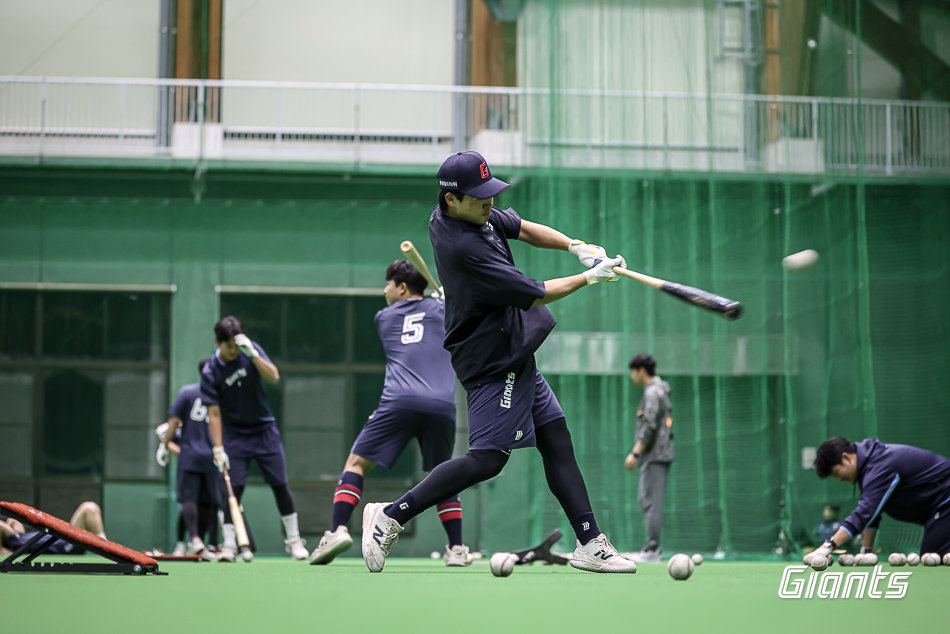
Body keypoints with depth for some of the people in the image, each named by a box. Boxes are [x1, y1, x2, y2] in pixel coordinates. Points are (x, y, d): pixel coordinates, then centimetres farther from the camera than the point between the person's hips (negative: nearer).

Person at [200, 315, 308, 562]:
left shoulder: (251, 351, -7)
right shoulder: (210, 373, -13)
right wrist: (218, 448, -19)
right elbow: (214, 413, -13)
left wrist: (252, 354, -31)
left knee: (280, 484, 2)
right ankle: (229, 545, -6)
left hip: (264, 429, 2)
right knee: (234, 487, -11)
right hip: (235, 435, -2)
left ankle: (293, 539, 13)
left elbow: (273, 377, -19)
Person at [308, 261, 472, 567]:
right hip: (442, 404, 2)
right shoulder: (441, 309, 19)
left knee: (356, 462, 5)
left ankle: (338, 530, -15)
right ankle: (456, 549, 14)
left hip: (400, 401, -2)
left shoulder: (384, 317, 21)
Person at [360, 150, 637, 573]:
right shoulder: (463, 247, -26)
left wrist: (575, 246, -2)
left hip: (515, 356, 10)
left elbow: (525, 229, 15)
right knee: (488, 458, -13)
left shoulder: (470, 213, 2)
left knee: (556, 442, 8)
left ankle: (590, 544, 10)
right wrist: (589, 277, -10)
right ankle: (392, 515, -5)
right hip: (492, 361, -10)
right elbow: (533, 295, -21)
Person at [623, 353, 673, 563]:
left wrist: (635, 453, -21)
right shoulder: (659, 390, 20)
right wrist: (637, 452, 23)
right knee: (645, 500, 12)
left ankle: (652, 550, -12)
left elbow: (649, 427, -20)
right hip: (657, 455, 10)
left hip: (655, 456, -10)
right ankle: (652, 547, 13)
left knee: (651, 502, -10)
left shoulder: (653, 392, -11)